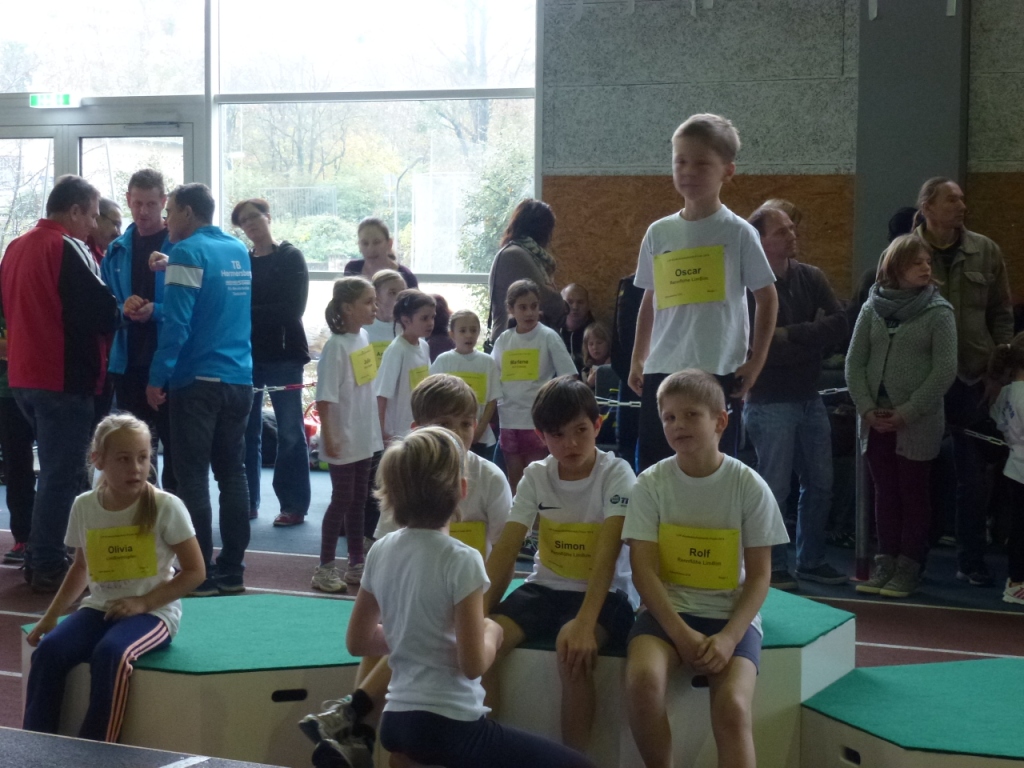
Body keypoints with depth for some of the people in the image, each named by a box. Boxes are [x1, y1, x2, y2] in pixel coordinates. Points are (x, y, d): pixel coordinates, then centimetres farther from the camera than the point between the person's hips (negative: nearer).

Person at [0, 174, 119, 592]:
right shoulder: (68, 249, -14)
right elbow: (103, 312, -18)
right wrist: (113, 317, 3)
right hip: (65, 379, -9)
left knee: (55, 470, 19)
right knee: (64, 475, -1)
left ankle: (38, 557, 24)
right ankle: (49, 566, 1)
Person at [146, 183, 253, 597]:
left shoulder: (188, 252, -9)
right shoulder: (240, 251, 13)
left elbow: (177, 322, -16)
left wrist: (157, 377, -11)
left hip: (198, 380, -7)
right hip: (239, 380, 7)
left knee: (193, 477, -2)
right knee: (232, 473, 10)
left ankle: (199, 574, -2)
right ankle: (232, 570, 12)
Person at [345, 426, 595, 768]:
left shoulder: (379, 552, 2)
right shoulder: (461, 560, -16)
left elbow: (357, 642, 12)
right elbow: (473, 664, -16)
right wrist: (492, 633, 3)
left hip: (394, 721, 8)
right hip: (448, 727, -8)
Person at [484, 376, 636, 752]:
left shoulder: (615, 474, -11)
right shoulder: (536, 476, 1)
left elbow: (606, 554, -22)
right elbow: (506, 550, -4)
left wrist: (584, 622, -35)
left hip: (602, 595, -4)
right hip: (544, 589, 4)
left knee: (573, 649, -36)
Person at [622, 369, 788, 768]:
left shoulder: (749, 486, -4)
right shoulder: (651, 483, -2)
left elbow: (759, 575, -1)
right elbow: (644, 570, -5)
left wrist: (729, 636, -15)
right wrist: (681, 633, -17)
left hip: (732, 614, -1)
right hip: (667, 609, 1)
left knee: (732, 705, -27)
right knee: (643, 679, -30)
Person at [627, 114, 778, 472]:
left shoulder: (738, 232, -3)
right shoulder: (658, 233, 7)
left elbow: (767, 298, 3)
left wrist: (756, 361, -2)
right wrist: (637, 359, 12)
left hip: (720, 374, -3)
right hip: (661, 373, 4)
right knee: (651, 467, 4)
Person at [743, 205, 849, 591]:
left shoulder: (811, 277, 4)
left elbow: (840, 327, -8)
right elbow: (762, 344, -21)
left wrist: (791, 335, -16)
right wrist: (812, 336, -11)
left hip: (810, 398, 6)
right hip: (769, 402, -6)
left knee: (820, 485, 13)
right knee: (774, 489, 1)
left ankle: (810, 560, 27)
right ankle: (772, 567, 15)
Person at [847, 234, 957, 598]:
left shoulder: (938, 311, -4)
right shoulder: (872, 308, 5)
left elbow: (945, 370, -10)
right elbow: (855, 362, 4)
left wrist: (908, 412, -13)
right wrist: (866, 407, -7)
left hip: (918, 422, -3)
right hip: (876, 421, 3)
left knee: (914, 494, 4)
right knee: (885, 493, 10)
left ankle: (908, 567, 11)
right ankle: (885, 562, 18)